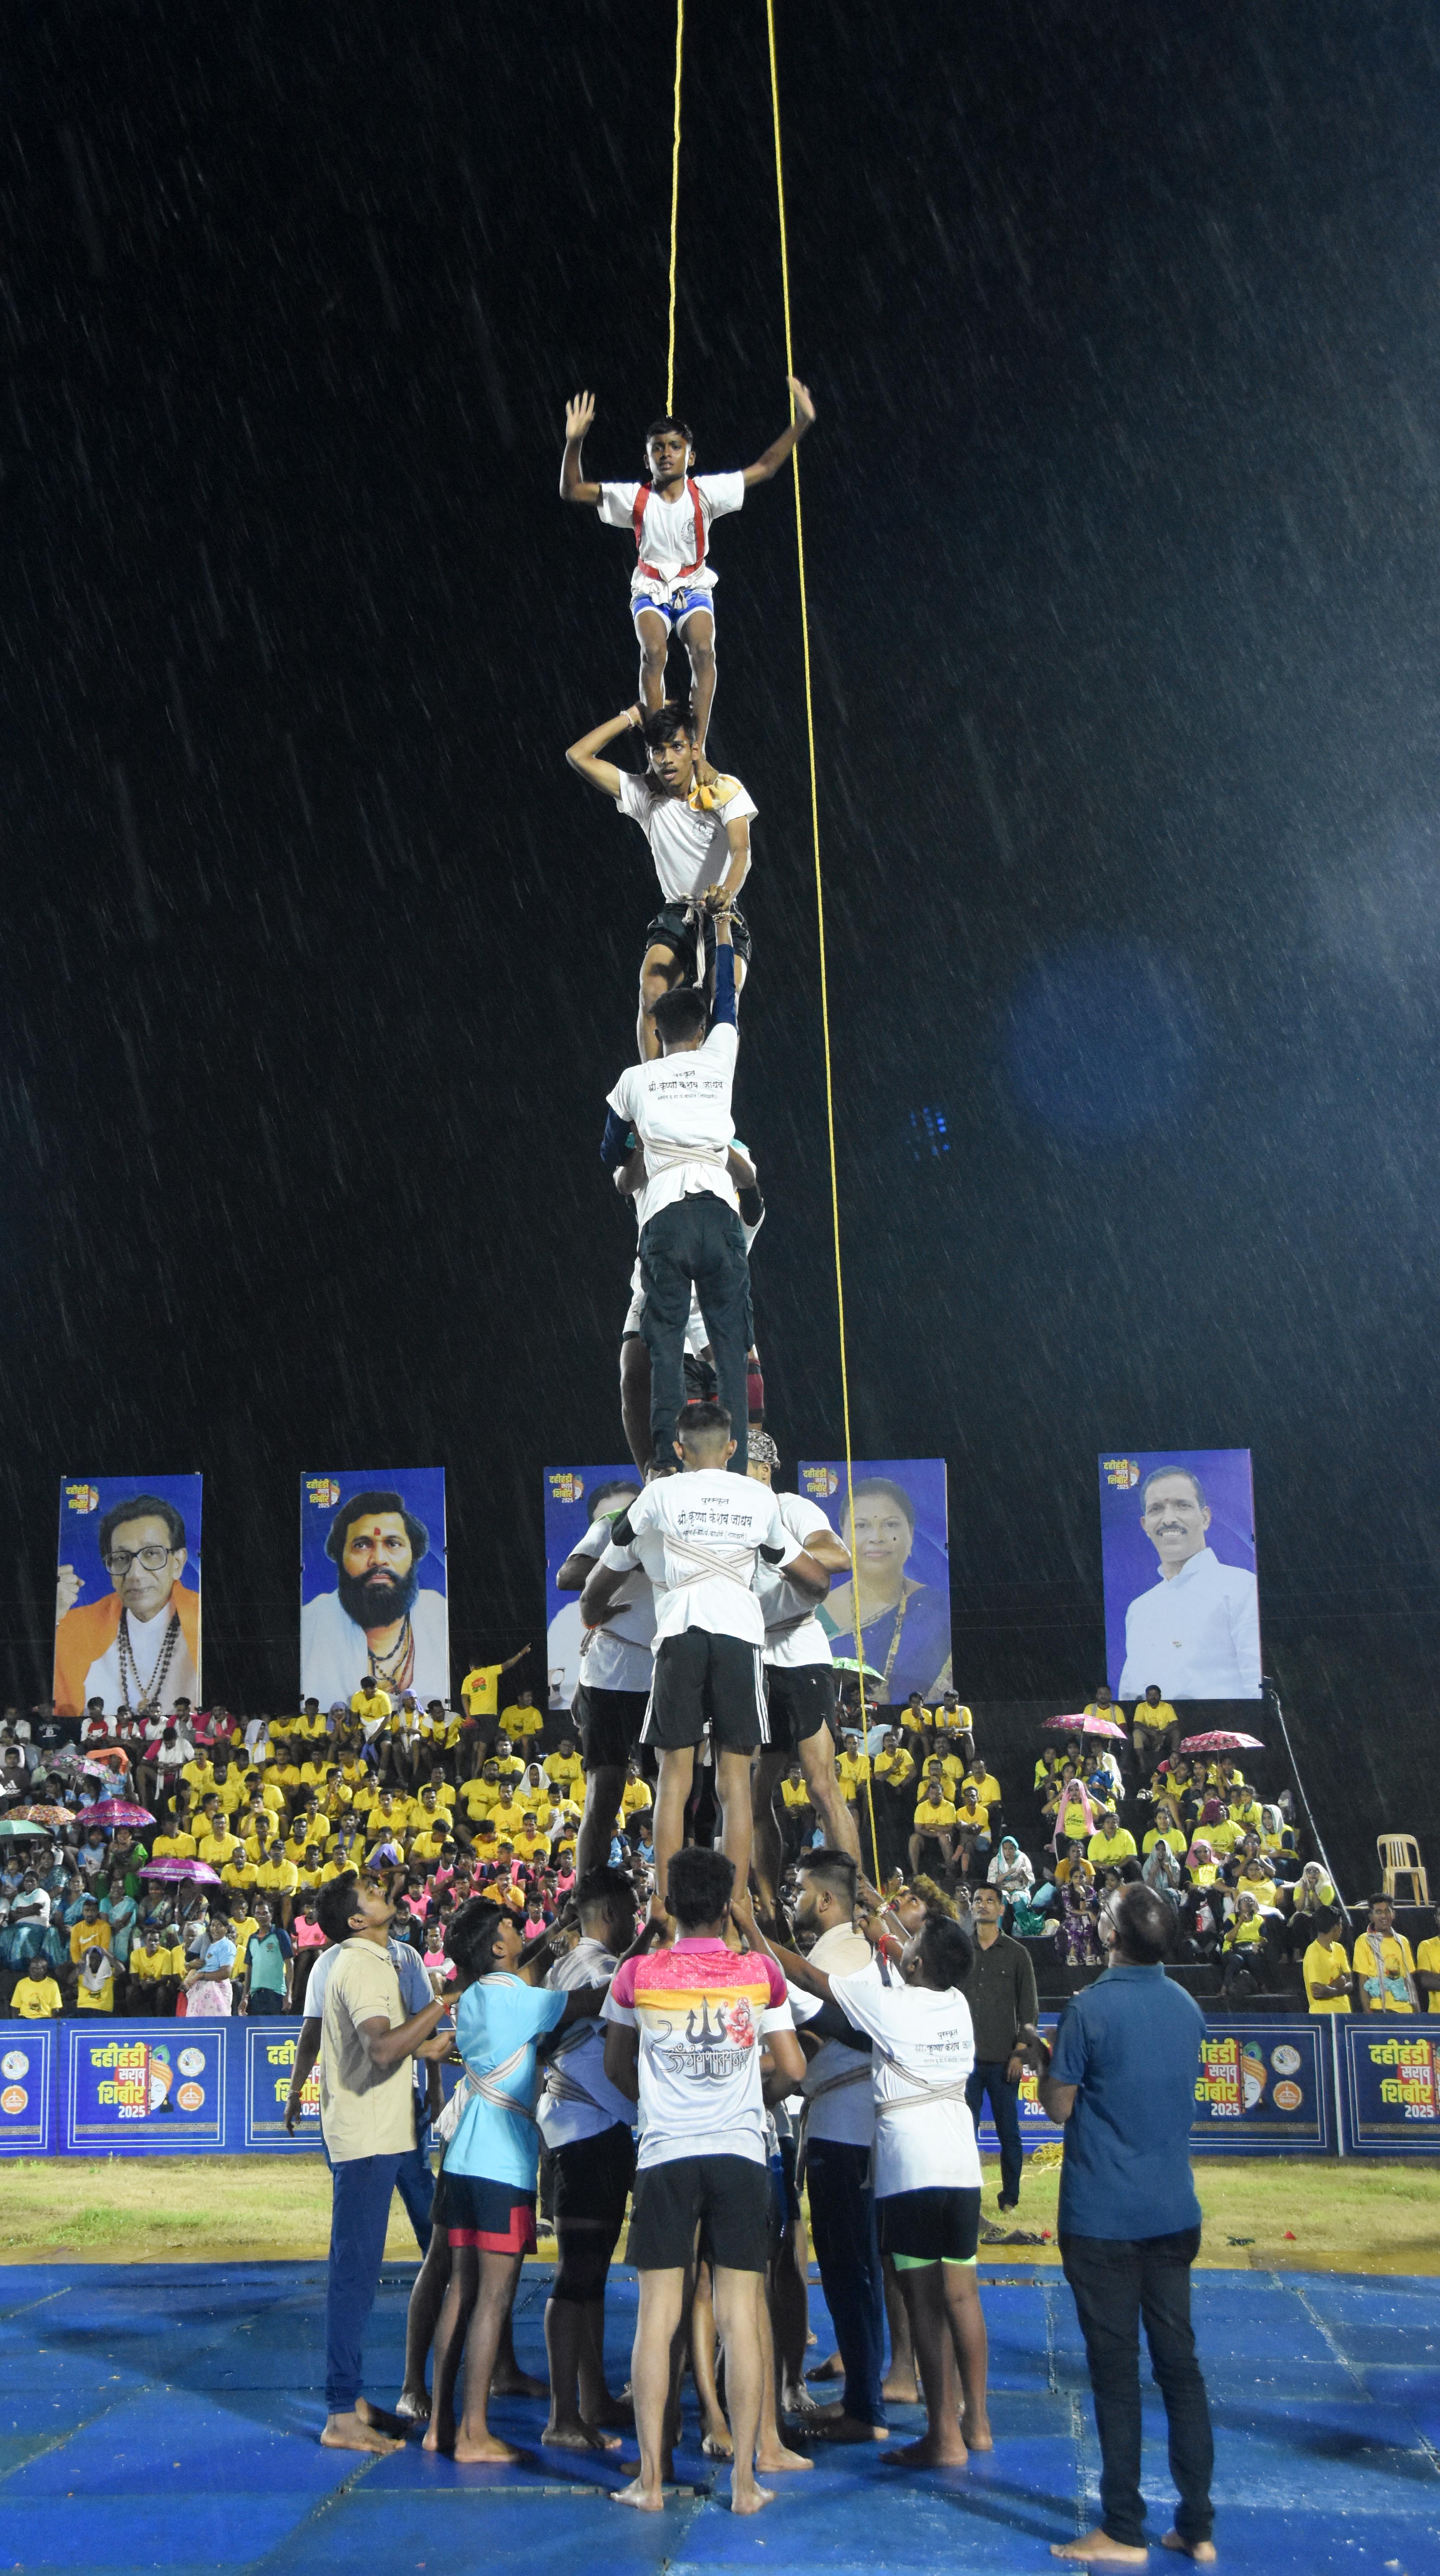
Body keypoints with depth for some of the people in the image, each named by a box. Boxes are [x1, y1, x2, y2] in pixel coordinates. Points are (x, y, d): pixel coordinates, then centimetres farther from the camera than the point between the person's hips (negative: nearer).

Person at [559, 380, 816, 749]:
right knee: (654, 652, -28)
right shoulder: (635, 498, -7)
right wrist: (574, 442, -27)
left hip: (694, 587, 0)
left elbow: (764, 468, -5)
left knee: (703, 651, -26)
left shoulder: (704, 493, -7)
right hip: (650, 588, 0)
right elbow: (572, 491, -10)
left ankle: (698, 747, -26)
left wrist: (800, 423, -14)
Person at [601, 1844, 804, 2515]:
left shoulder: (638, 1975, 1)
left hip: (665, 2155, 0)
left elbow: (616, 2067, 16)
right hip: (741, 2154, 0)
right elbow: (791, 2070, 6)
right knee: (741, 2318, 3)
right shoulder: (760, 1972, 1)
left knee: (657, 2317, 4)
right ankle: (745, 2479, 5)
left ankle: (650, 2479, 7)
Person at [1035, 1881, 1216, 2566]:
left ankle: (1123, 2532, 8)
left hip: (1102, 2215, -5)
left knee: (1116, 2369, 2)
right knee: (1179, 2362, 10)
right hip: (1173, 2212, 6)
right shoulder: (1187, 2007, 5)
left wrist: (1044, 2059, 10)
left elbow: (1059, 2108, -9)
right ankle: (1197, 2527, 15)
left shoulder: (1091, 2010, -15)